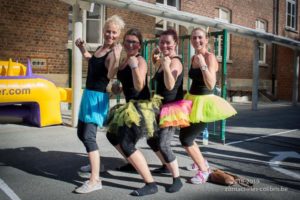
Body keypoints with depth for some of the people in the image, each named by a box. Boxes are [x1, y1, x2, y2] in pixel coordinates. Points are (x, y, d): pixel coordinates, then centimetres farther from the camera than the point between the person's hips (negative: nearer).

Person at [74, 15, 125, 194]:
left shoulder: (116, 51, -16)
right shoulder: (102, 47, 10)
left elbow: (110, 75, -31)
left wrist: (115, 58, -46)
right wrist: (82, 49, 17)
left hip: (99, 96, -10)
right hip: (88, 93, 10)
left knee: (89, 136, -16)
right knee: (81, 133, 19)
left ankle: (95, 180, -9)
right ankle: (95, 164, 38)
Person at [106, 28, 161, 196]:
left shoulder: (140, 61, -13)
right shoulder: (124, 61, 13)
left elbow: (139, 87, -27)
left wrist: (134, 66, -35)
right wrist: (118, 88, 15)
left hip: (142, 107, -10)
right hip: (131, 106, 10)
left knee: (127, 144, -18)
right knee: (113, 135, 22)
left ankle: (151, 184, -12)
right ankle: (133, 163, 41)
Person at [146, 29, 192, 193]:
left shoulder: (175, 62, -16)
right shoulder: (164, 61, 12)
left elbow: (170, 86, -29)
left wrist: (166, 67, -42)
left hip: (173, 108, -10)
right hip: (161, 107, 10)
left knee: (163, 144, -17)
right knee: (151, 139, 19)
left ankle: (177, 180, -2)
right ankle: (166, 165, 41)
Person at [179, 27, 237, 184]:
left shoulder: (209, 57, -17)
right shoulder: (193, 58, 8)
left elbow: (211, 85, -29)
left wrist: (203, 65, -38)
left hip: (204, 102, -8)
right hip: (191, 100, 8)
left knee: (186, 139, -7)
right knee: (184, 135, 17)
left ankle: (204, 171, 14)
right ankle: (202, 162, 41)